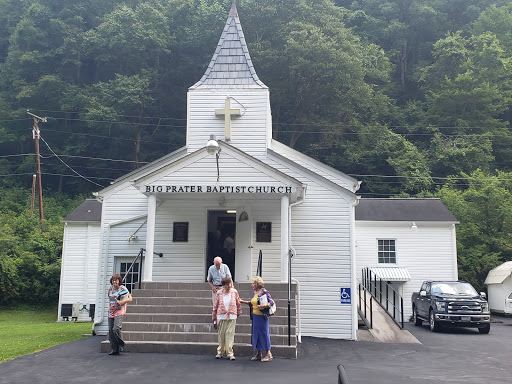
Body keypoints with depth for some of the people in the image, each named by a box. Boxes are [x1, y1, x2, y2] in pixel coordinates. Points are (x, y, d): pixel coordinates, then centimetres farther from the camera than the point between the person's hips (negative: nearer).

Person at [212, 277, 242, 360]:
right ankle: (220, 352, 18)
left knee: (230, 334, -6)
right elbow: (215, 305, 8)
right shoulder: (219, 293, 2)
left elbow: (238, 303, 13)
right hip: (221, 316, 1)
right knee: (221, 334, 5)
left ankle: (230, 353, -2)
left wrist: (239, 312, 17)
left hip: (232, 316, 0)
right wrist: (214, 316, 11)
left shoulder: (234, 292, 3)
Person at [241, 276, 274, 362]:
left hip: (262, 316, -8)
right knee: (256, 334, 12)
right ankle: (258, 354, 21)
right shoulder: (254, 292, 10)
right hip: (255, 316, 8)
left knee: (263, 333, -3)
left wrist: (263, 306, -29)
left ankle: (268, 354, 6)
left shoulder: (264, 292, -14)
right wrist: (243, 301, 21)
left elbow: (271, 302, -17)